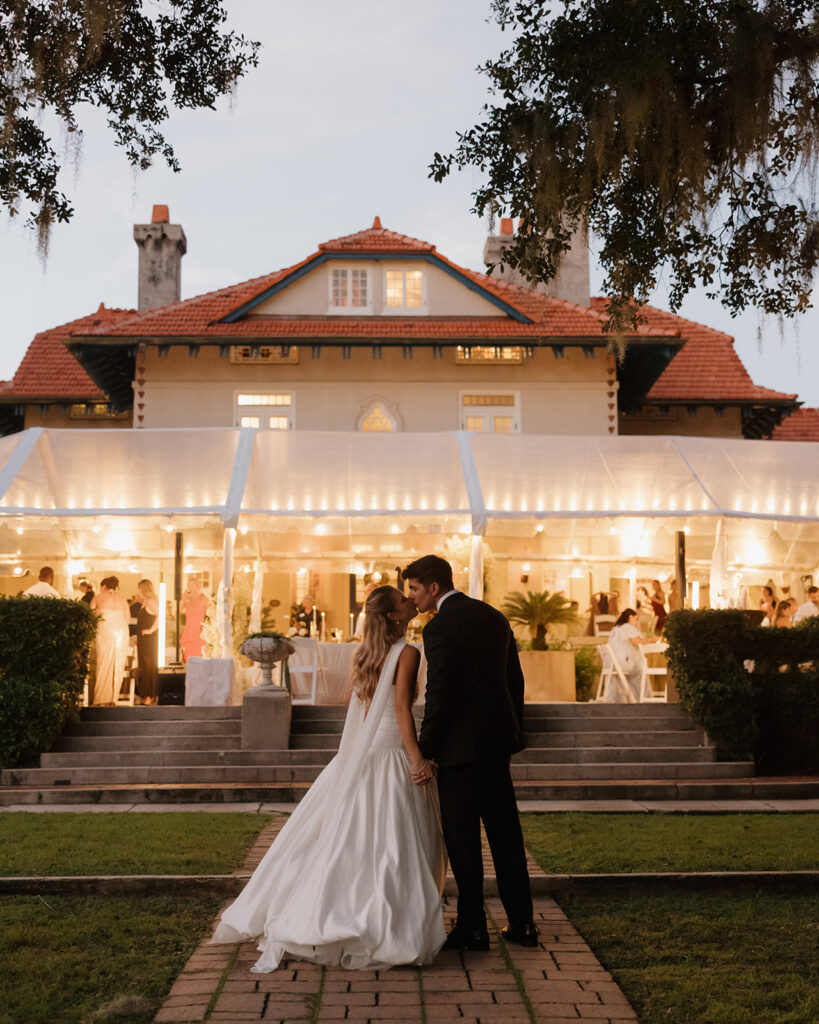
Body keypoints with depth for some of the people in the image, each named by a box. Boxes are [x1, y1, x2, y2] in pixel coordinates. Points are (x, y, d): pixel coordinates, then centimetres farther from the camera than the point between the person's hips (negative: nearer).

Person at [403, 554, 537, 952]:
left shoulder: (439, 627, -14)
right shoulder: (494, 617, 10)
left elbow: (438, 695, -18)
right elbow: (515, 680, 14)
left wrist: (425, 752, -13)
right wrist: (512, 733, 22)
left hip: (460, 745, -7)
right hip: (497, 740, 8)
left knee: (462, 838, 3)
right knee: (505, 832, 13)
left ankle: (472, 927, 10)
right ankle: (521, 923, 20)